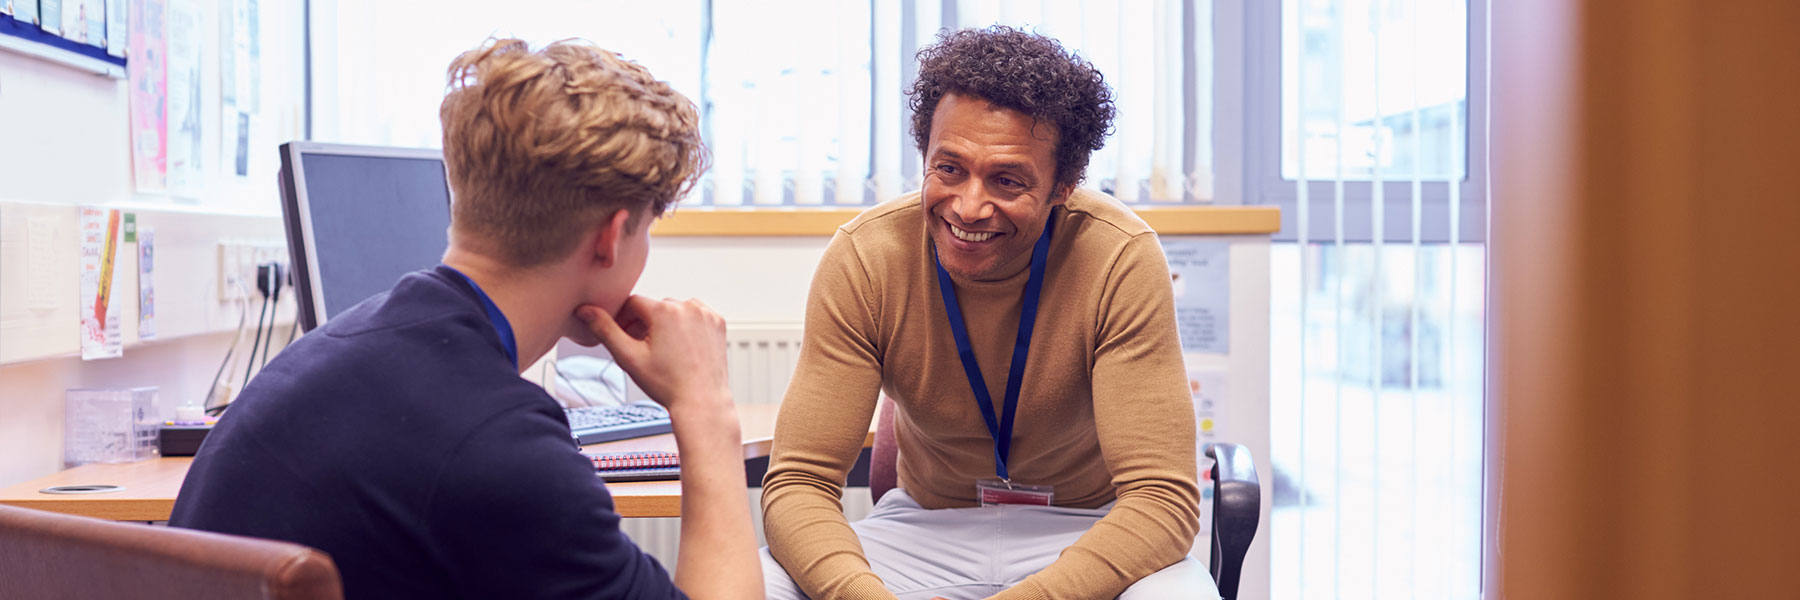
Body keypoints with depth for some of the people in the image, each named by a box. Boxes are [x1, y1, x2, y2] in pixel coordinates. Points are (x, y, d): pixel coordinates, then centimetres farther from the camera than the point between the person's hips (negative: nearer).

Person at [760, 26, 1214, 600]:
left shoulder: (1122, 260, -22)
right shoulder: (862, 258, -17)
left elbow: (1162, 497, -24)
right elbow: (798, 482, -18)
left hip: (1088, 532, -1)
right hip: (925, 525, 1)